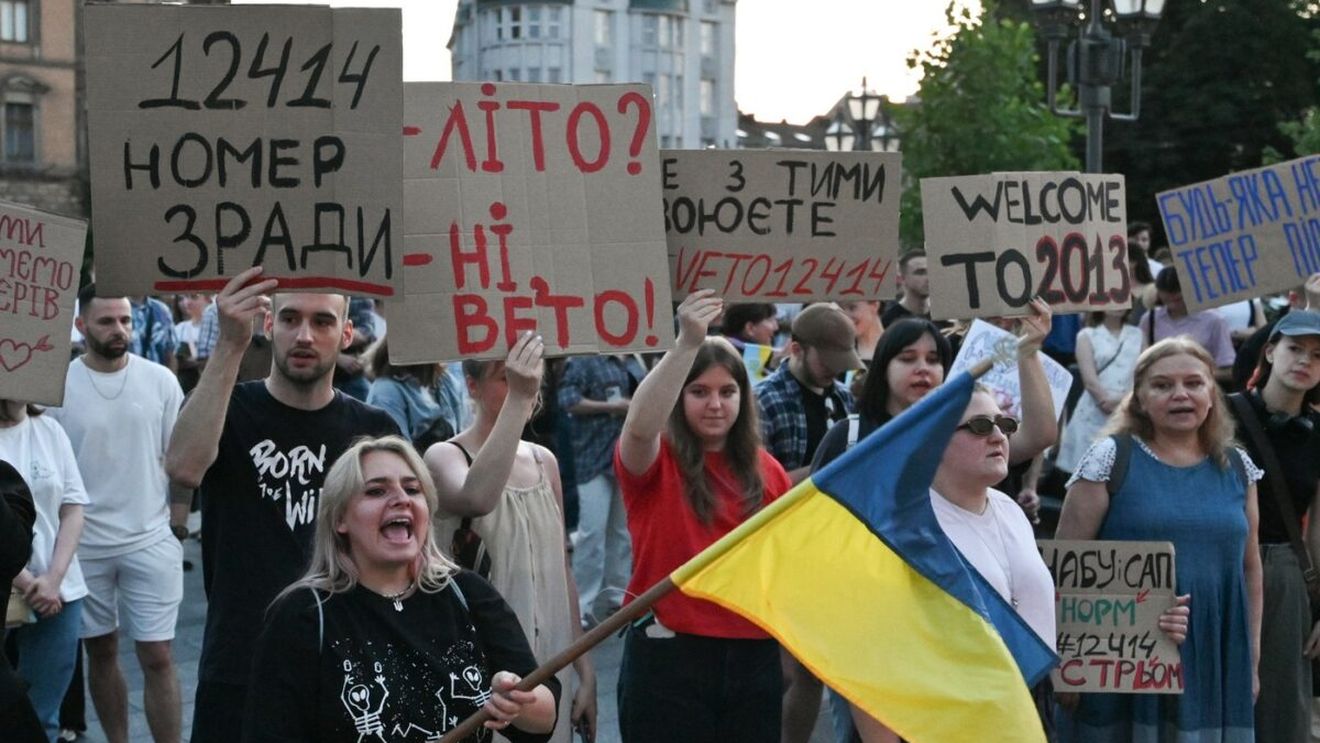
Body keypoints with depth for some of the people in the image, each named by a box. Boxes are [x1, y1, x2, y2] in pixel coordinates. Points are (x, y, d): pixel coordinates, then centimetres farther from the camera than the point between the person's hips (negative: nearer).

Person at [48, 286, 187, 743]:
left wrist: (177, 528, 2)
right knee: (101, 651, 12)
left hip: (151, 541, 0)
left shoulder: (160, 380, -2)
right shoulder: (57, 384, -5)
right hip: (84, 543, 0)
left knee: (157, 657, 0)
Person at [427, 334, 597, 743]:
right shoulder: (445, 457, -7)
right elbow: (477, 498, -31)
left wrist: (585, 669, 14)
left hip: (550, 663, 5)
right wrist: (516, 399, -32)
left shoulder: (544, 461, 11)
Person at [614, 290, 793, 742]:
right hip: (667, 655, -4)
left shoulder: (766, 471, 8)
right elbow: (639, 424, -29)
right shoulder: (654, 461, -5)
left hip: (753, 656, 4)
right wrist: (688, 343, -39)